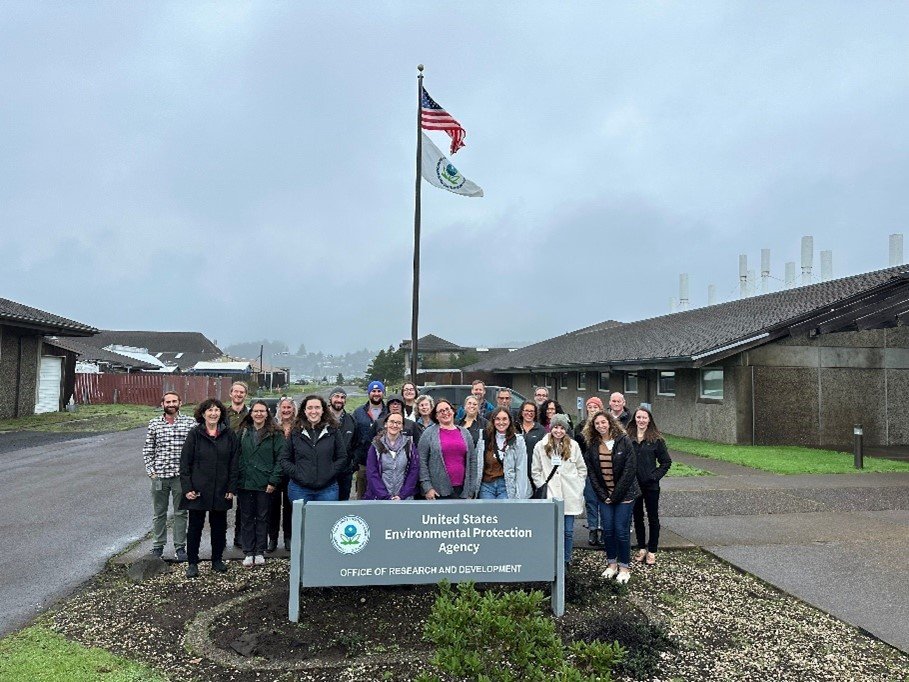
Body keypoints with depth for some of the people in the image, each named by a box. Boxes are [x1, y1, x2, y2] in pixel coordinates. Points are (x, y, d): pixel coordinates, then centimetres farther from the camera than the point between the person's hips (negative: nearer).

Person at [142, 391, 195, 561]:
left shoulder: (190, 422, -3)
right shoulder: (154, 424, 4)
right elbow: (147, 449, 8)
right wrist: (150, 470, -1)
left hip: (182, 475, -1)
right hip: (159, 475, 2)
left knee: (180, 513, 8)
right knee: (159, 513, 12)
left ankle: (180, 547, 18)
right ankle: (157, 547, 25)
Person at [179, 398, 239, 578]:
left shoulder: (229, 434, 1)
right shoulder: (194, 434, -3)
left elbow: (234, 463, 2)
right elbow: (185, 462, -3)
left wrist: (232, 488, -2)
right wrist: (187, 488, -9)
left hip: (221, 491, 2)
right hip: (198, 490, -2)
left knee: (219, 527, 12)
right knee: (195, 526, 7)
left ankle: (217, 560, 27)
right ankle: (192, 563, 20)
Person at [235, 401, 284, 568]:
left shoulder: (275, 434, -1)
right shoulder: (242, 432, 6)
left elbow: (280, 459, -5)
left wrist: (274, 481, -11)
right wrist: (235, 480, -2)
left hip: (265, 484, -2)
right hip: (245, 483, 2)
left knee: (262, 518, 7)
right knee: (247, 518, 8)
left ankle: (260, 552, 18)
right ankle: (248, 553, 17)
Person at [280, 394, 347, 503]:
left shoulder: (332, 431, 4)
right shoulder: (295, 433, 6)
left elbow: (342, 457, 4)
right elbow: (284, 459, 8)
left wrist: (330, 473, -7)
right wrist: (296, 473, -5)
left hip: (327, 489, 0)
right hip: (299, 489, 1)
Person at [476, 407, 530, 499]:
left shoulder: (518, 440, 1)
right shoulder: (483, 440, 8)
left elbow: (521, 469, -2)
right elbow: (478, 466, 10)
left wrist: (519, 495, -8)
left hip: (507, 485, -2)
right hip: (487, 485, 2)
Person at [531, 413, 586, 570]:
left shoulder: (573, 445, 5)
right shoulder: (541, 446, 2)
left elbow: (582, 469, 11)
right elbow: (535, 471, 5)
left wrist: (577, 486, 4)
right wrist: (542, 485, -3)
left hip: (570, 495, 1)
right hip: (550, 495, -1)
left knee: (568, 530, 6)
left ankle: (566, 561, 21)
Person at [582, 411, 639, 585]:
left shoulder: (623, 442, -10)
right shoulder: (592, 446, 2)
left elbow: (630, 470, -13)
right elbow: (592, 473, 3)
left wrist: (616, 495, -13)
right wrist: (603, 495, -5)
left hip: (624, 494, -3)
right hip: (604, 495, 4)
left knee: (621, 530, -2)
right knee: (607, 530, 6)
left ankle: (624, 567, 12)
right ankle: (611, 564, 22)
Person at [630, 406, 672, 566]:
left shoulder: (656, 439, -5)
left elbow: (666, 462, 0)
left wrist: (655, 476, -9)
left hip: (650, 485, -2)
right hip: (633, 485, 2)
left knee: (653, 518, 7)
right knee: (637, 517, 13)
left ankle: (652, 551, 18)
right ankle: (641, 548, 27)